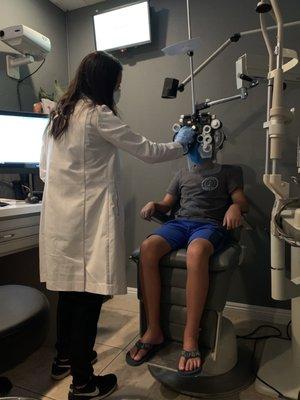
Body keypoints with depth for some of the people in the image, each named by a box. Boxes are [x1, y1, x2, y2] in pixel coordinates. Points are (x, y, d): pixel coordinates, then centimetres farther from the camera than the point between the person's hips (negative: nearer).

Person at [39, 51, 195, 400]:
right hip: (88, 218, -9)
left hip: (59, 216, 9)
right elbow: (147, 151, -8)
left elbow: (44, 168, 17)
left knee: (70, 288, 19)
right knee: (89, 294, 1)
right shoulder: (97, 114, -10)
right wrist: (181, 144, 8)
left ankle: (64, 358, 38)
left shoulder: (59, 114, 15)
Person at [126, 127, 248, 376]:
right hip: (180, 222, 4)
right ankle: (154, 331, -22)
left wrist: (235, 206, -17)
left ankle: (190, 339, -31)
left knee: (196, 253, -41)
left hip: (210, 224, -3)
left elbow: (242, 201, 8)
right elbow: (167, 205, 25)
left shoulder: (228, 172, 22)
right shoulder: (183, 174, 31)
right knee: (147, 248, -30)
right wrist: (154, 205, 1)